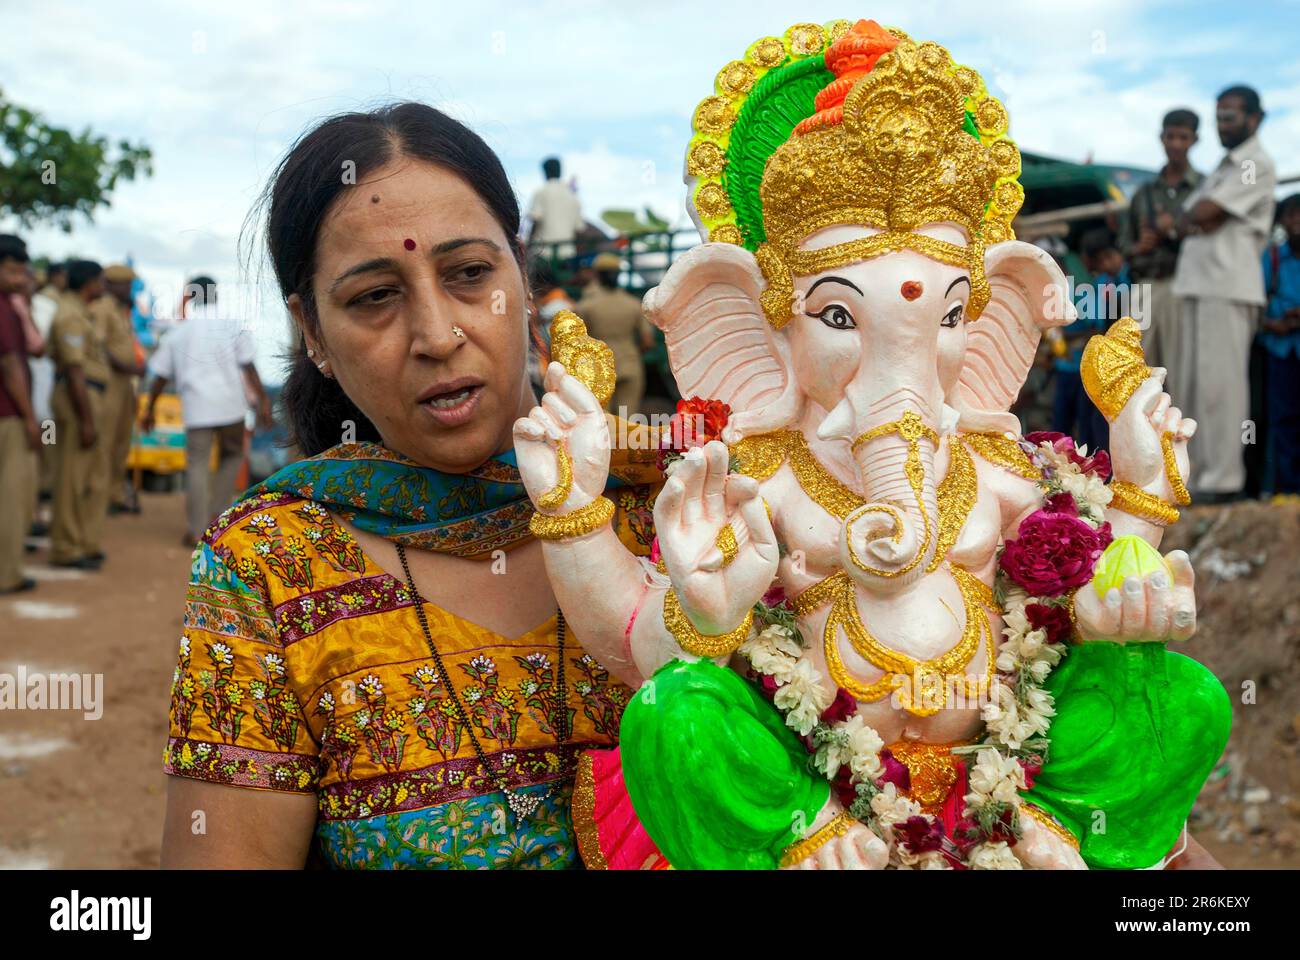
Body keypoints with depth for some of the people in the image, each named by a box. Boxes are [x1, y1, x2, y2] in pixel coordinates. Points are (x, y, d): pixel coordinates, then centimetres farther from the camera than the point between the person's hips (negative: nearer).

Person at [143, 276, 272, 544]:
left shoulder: (177, 332, 11)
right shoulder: (234, 327, 4)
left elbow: (161, 376, 12)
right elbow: (248, 367, -4)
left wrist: (149, 408, 20)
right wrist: (262, 400, -3)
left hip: (196, 408, 1)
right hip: (230, 406, -1)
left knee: (197, 465, 3)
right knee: (232, 456, 20)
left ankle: (196, 530, 1)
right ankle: (217, 514, 12)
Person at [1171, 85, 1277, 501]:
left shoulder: (1257, 165, -3)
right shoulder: (1222, 168, 26)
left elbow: (1204, 211, -12)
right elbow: (1185, 218, 17)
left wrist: (1190, 217, 8)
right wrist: (1194, 222, -4)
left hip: (1229, 284, -9)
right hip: (1197, 281, 9)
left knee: (1219, 381, -11)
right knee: (1188, 381, 6)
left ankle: (1223, 478, -10)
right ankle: (1198, 470, 11)